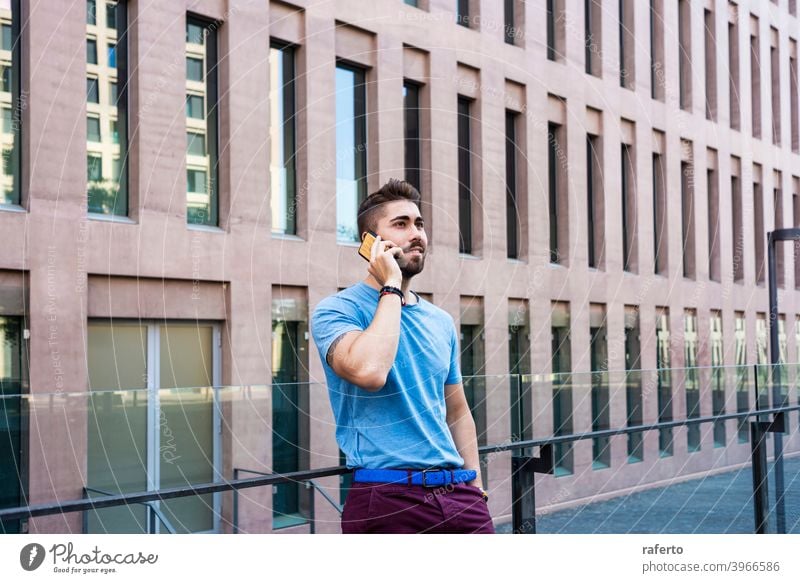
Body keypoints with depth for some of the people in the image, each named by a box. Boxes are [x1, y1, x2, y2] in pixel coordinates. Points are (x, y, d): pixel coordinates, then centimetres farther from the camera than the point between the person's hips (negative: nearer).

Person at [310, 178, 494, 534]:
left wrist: (476, 491, 13)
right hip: (387, 496, -5)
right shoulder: (336, 310, -6)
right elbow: (368, 372, -26)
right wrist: (391, 288, -15)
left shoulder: (441, 322, 13)